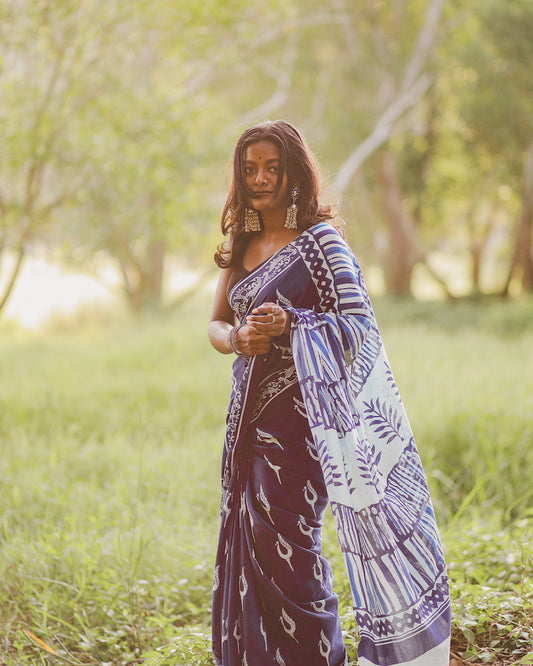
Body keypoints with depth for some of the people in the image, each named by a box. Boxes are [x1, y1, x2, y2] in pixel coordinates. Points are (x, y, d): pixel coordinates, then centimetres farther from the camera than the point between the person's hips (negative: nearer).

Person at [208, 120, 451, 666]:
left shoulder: (320, 240, -6)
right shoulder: (240, 247, 13)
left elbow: (358, 322, -10)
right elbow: (216, 323, 17)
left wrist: (287, 323, -22)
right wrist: (238, 338, -6)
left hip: (297, 414, -6)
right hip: (249, 415, 7)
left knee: (278, 537, -8)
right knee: (248, 543, 8)